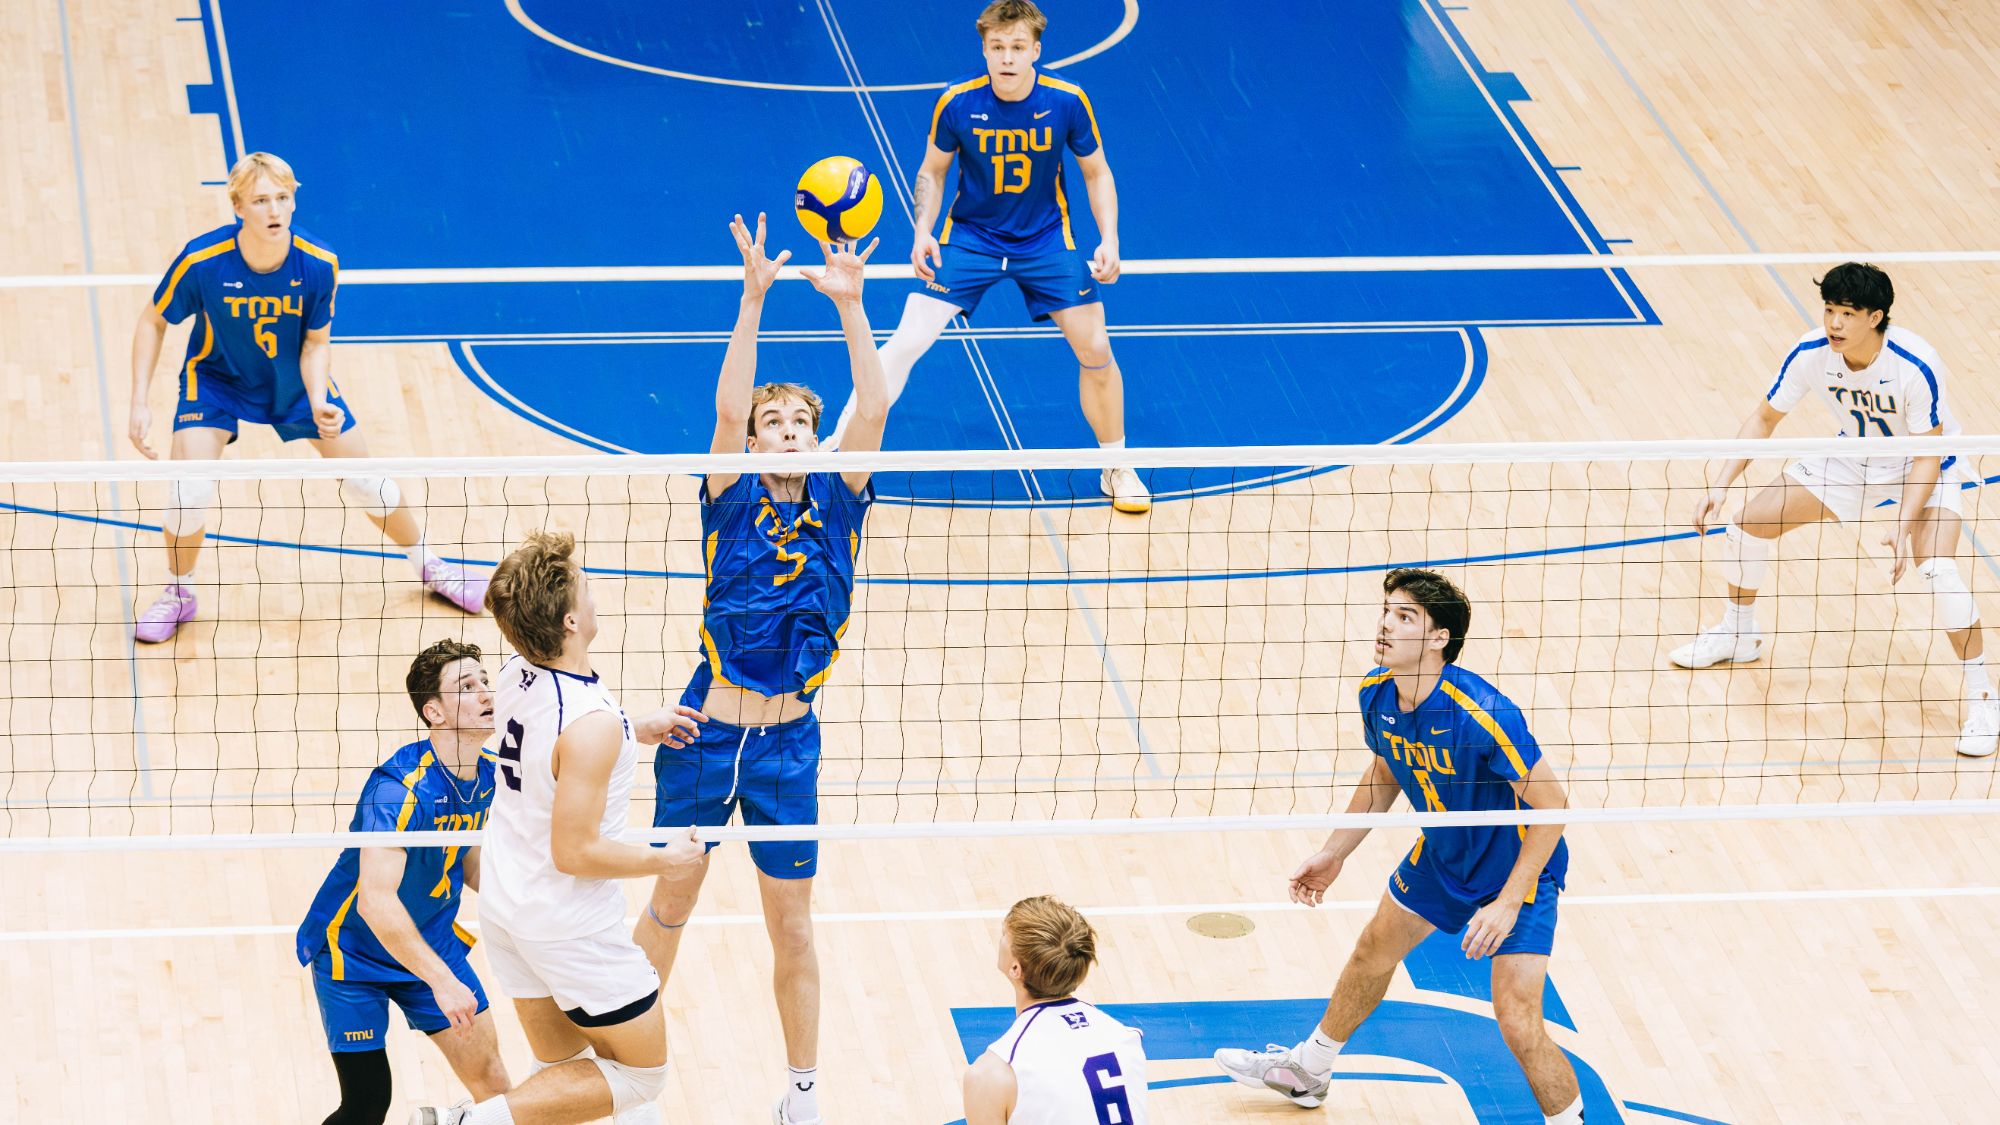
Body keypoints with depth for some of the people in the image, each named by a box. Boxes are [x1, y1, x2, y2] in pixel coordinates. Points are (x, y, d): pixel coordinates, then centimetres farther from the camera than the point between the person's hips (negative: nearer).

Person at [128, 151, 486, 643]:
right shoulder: (202, 261, -31)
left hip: (295, 381, 2)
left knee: (366, 482, 7)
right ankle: (177, 594, 9)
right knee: (189, 491, -20)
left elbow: (316, 343, -12)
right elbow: (153, 322, -15)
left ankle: (429, 566, 35)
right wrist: (140, 404, -21)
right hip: (217, 379, -2)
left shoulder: (319, 265, -26)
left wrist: (317, 403, -30)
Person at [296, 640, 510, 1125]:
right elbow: (376, 902, -38)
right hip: (354, 953, -7)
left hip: (433, 943, 7)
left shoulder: (488, 775, -5)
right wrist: (441, 980, -40)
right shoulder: (398, 789, -30)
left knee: (490, 1076, -2)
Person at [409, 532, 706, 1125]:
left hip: (505, 908, 8)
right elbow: (575, 852, -25)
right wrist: (667, 858, -12)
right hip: (572, 925, -8)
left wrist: (637, 729, 18)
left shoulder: (516, 674, -4)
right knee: (642, 1072, 9)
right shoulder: (593, 724, -29)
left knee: (561, 1066, 21)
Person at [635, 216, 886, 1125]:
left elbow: (873, 410, -9)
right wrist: (753, 301, -26)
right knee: (669, 905, 10)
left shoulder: (835, 504, 2)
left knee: (792, 926, 8)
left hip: (789, 742, 1)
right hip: (705, 732, -1)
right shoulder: (733, 502, -2)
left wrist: (849, 305, -18)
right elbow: (728, 410, -17)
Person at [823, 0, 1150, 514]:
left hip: (1046, 239, 1)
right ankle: (836, 448, 0)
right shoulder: (957, 103, -17)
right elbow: (932, 171, 0)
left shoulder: (1067, 102, -17)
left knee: (1095, 350, -4)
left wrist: (1109, 240, -14)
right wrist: (924, 232, -15)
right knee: (907, 342, -12)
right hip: (969, 235, -1)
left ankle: (1116, 468, 17)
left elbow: (1097, 174, -2)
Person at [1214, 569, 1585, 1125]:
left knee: (1516, 1017, -17)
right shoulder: (1377, 695, -13)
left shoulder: (1482, 715, -36)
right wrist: (1335, 852, 10)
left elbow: (1552, 805, -28)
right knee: (1372, 953, 24)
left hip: (1519, 866, -8)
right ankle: (1308, 1068, 48)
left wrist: (1509, 903, -30)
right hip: (1443, 854, 8)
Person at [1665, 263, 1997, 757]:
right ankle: (1739, 634, 28)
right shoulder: (1811, 354, -23)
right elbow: (1765, 418, -8)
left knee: (1935, 567, -29)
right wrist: (1721, 484, -17)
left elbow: (1926, 456, -27)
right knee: (1748, 523, 0)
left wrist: (1902, 526, -40)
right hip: (1853, 458, 5)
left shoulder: (1916, 367, -35)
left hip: (1924, 467, -5)